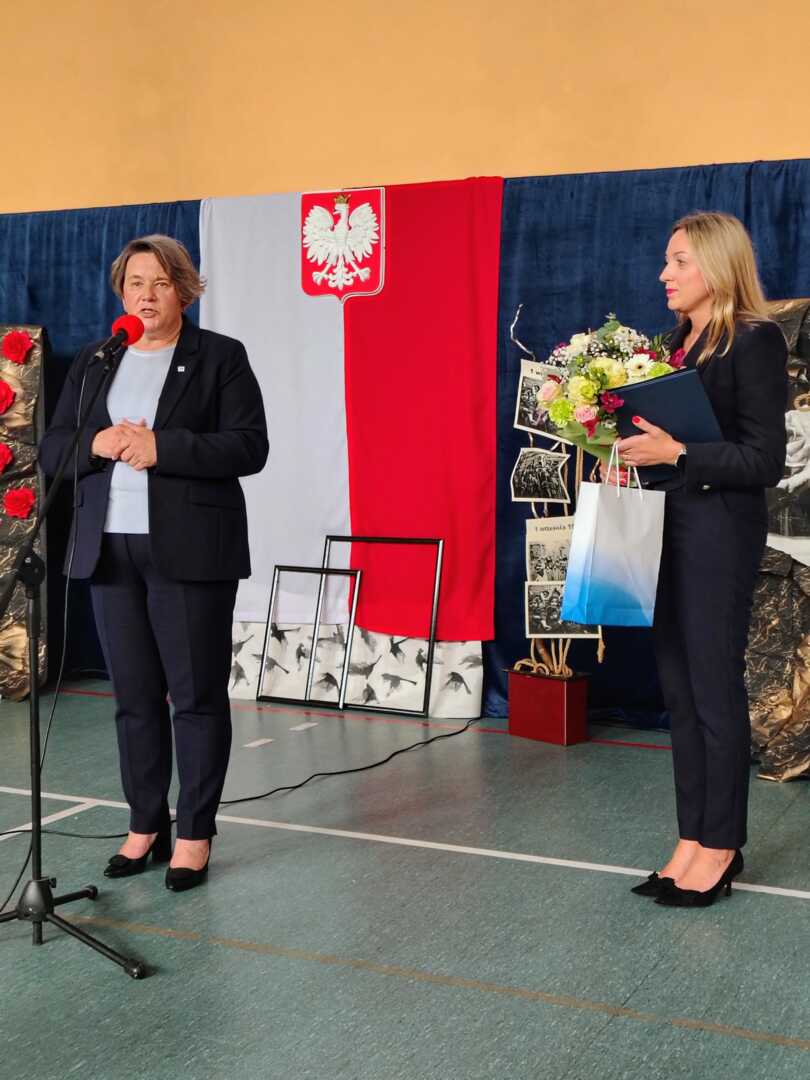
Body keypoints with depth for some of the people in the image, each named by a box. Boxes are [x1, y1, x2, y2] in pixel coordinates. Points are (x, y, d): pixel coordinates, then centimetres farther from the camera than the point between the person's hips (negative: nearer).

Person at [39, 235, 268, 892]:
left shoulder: (220, 357, 2)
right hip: (110, 549, 4)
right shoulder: (93, 363, 16)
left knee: (197, 694, 0)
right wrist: (98, 444, -9)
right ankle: (145, 826, 20)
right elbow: (52, 451, 12)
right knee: (134, 696, 9)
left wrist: (160, 447, -16)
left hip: (189, 550, -4)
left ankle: (195, 834, 10)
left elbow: (249, 448, -8)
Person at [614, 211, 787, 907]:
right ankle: (692, 841, 21)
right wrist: (632, 446, -2)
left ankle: (720, 848, 13)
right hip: (667, 524, 8)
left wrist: (676, 453, -19)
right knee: (678, 690, 11)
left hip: (720, 530, -8)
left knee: (715, 691, 0)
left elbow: (764, 460, -13)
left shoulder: (755, 342, -9)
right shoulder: (678, 342, 14)